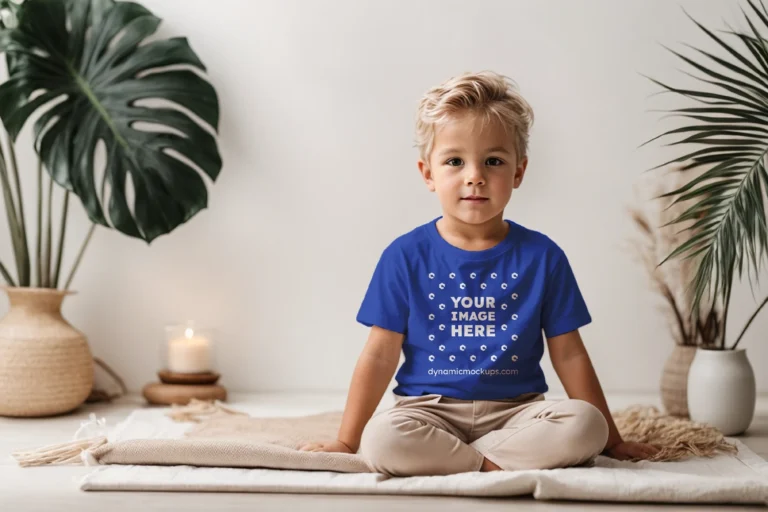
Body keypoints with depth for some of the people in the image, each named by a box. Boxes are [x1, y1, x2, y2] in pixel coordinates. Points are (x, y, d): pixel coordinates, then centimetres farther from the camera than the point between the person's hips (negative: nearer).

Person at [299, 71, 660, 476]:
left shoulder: (542, 256, 2)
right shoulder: (406, 256, 0)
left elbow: (569, 355, 7)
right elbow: (380, 355, 2)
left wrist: (610, 439, 7)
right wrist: (346, 442, 0)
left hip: (515, 410, 2)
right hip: (430, 408, -2)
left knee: (585, 426, -27)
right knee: (381, 439, -33)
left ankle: (440, 457, -19)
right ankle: (494, 465, -16)